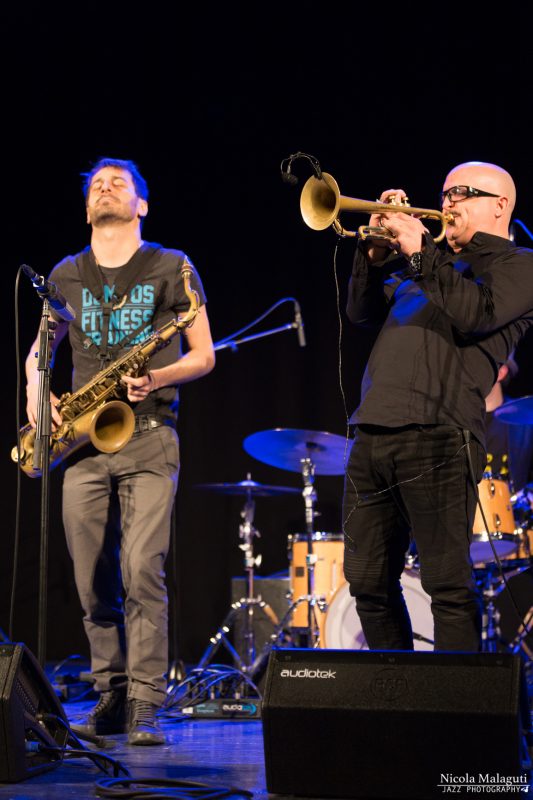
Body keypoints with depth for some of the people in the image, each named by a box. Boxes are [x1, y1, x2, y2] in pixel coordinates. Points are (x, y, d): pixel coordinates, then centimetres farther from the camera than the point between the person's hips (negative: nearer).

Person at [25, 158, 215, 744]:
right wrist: (36, 391, 1)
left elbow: (204, 355, 5)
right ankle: (111, 697, 15)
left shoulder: (170, 267, 5)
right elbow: (39, 349, 22)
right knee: (93, 583, 4)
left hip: (148, 437, -3)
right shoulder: (66, 275, 14)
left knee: (142, 571, -14)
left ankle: (145, 707, -10)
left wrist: (156, 378, -14)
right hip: (82, 440, 4)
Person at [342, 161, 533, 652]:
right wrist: (376, 251, 7)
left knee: (448, 584, -9)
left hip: (437, 435, -7)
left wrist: (418, 252, -10)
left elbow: (476, 313, -13)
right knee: (370, 583, 8)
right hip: (373, 435, 7)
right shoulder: (436, 265, 28)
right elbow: (363, 311, 22)